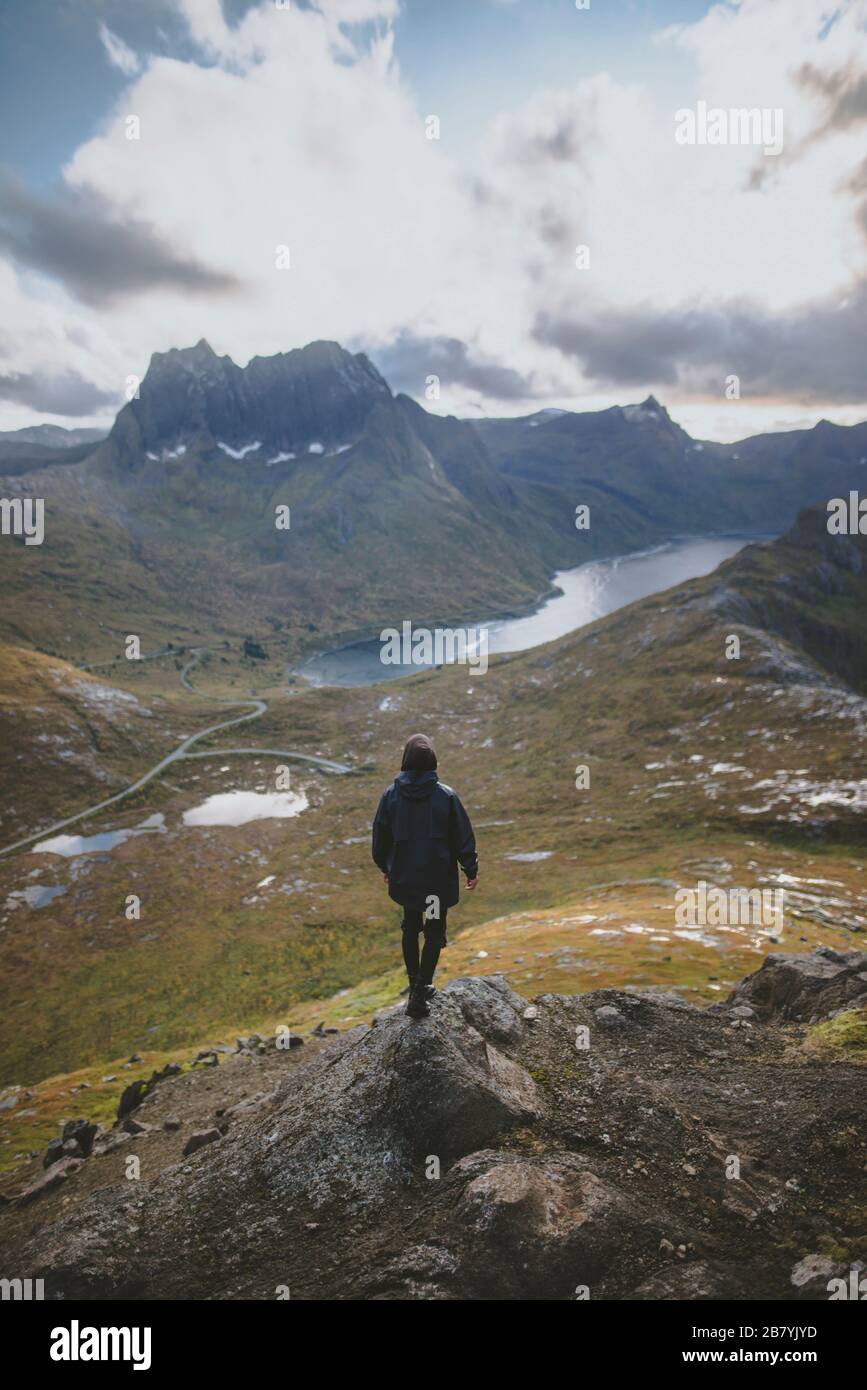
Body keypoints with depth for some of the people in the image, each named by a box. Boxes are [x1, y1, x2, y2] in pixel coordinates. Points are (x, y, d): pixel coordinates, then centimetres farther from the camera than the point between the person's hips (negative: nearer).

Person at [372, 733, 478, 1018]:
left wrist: (384, 866, 20)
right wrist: (471, 870, 6)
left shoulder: (391, 794, -9)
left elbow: (380, 835, 3)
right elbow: (463, 837, -9)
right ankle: (419, 991, 1)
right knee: (435, 933, 11)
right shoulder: (446, 795, -16)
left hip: (404, 876, 3)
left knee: (410, 929, 21)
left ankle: (416, 987, 31)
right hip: (439, 878, -3)